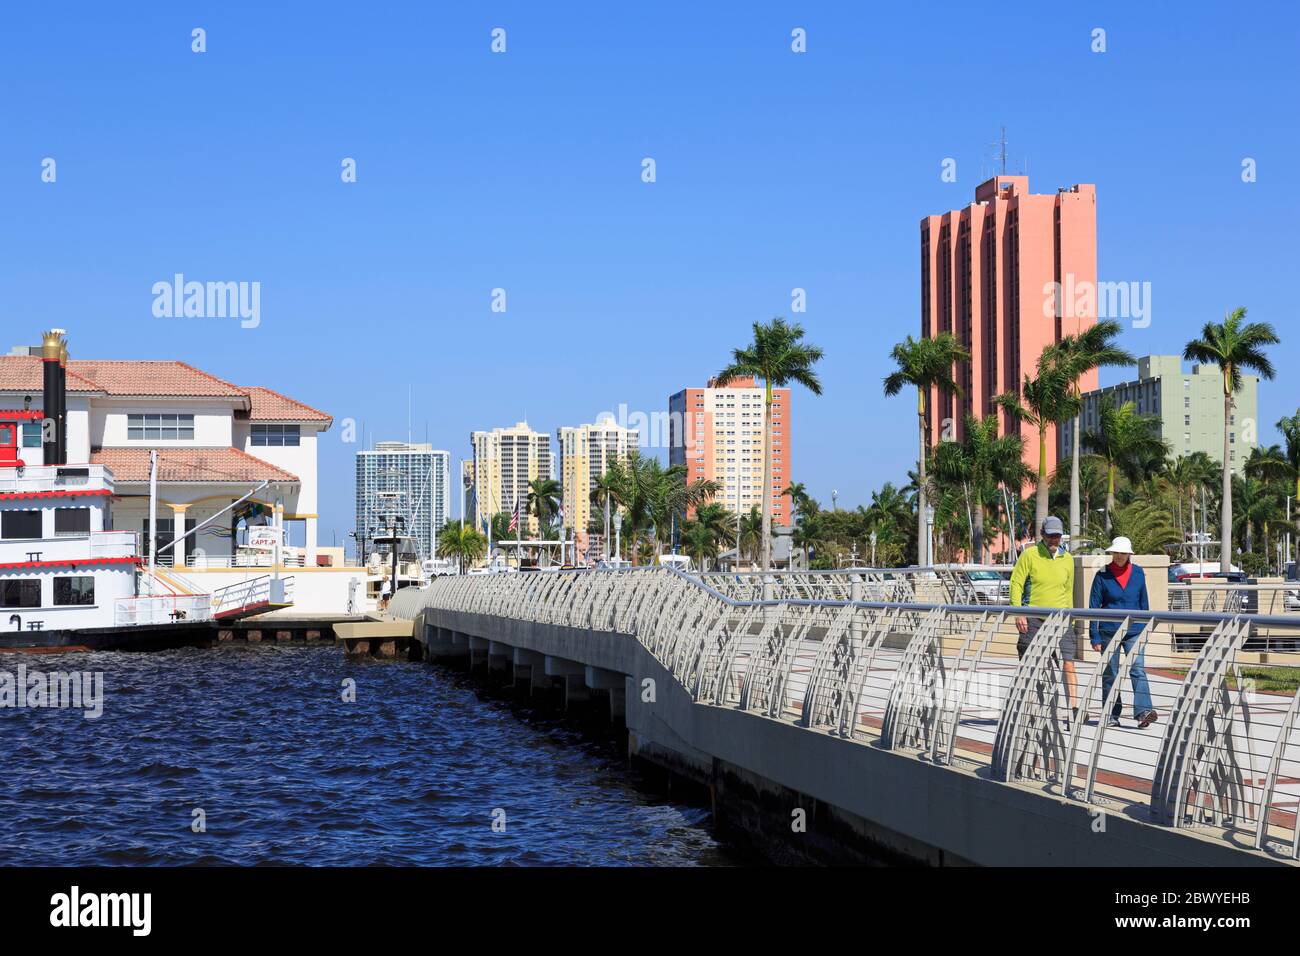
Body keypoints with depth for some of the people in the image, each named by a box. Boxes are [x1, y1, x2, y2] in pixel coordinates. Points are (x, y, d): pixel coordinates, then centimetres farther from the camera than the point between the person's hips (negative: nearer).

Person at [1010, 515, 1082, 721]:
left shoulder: (1067, 559, 12)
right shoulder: (1029, 555, -1)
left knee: (1068, 665, -9)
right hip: (1033, 619, -3)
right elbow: (1016, 583, -4)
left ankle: (1075, 709, -11)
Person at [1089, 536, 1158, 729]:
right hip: (1109, 631, -1)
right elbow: (1094, 606, 0)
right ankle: (1111, 715, 14)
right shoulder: (1102, 575, -1)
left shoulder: (1138, 573, 6)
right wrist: (1095, 636, -4)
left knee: (1138, 669, -15)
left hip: (1133, 631, 1)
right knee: (1110, 674, 6)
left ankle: (1143, 711, -23)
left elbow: (1143, 602, 14)